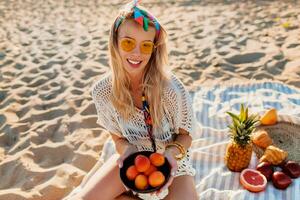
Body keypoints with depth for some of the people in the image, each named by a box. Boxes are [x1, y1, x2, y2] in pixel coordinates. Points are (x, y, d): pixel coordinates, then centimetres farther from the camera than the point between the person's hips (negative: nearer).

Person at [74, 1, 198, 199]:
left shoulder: (171, 89, -28)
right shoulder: (102, 91, -20)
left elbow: (185, 136, -11)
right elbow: (118, 137, -5)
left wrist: (172, 152, -32)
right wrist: (127, 150, -27)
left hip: (172, 160, -1)